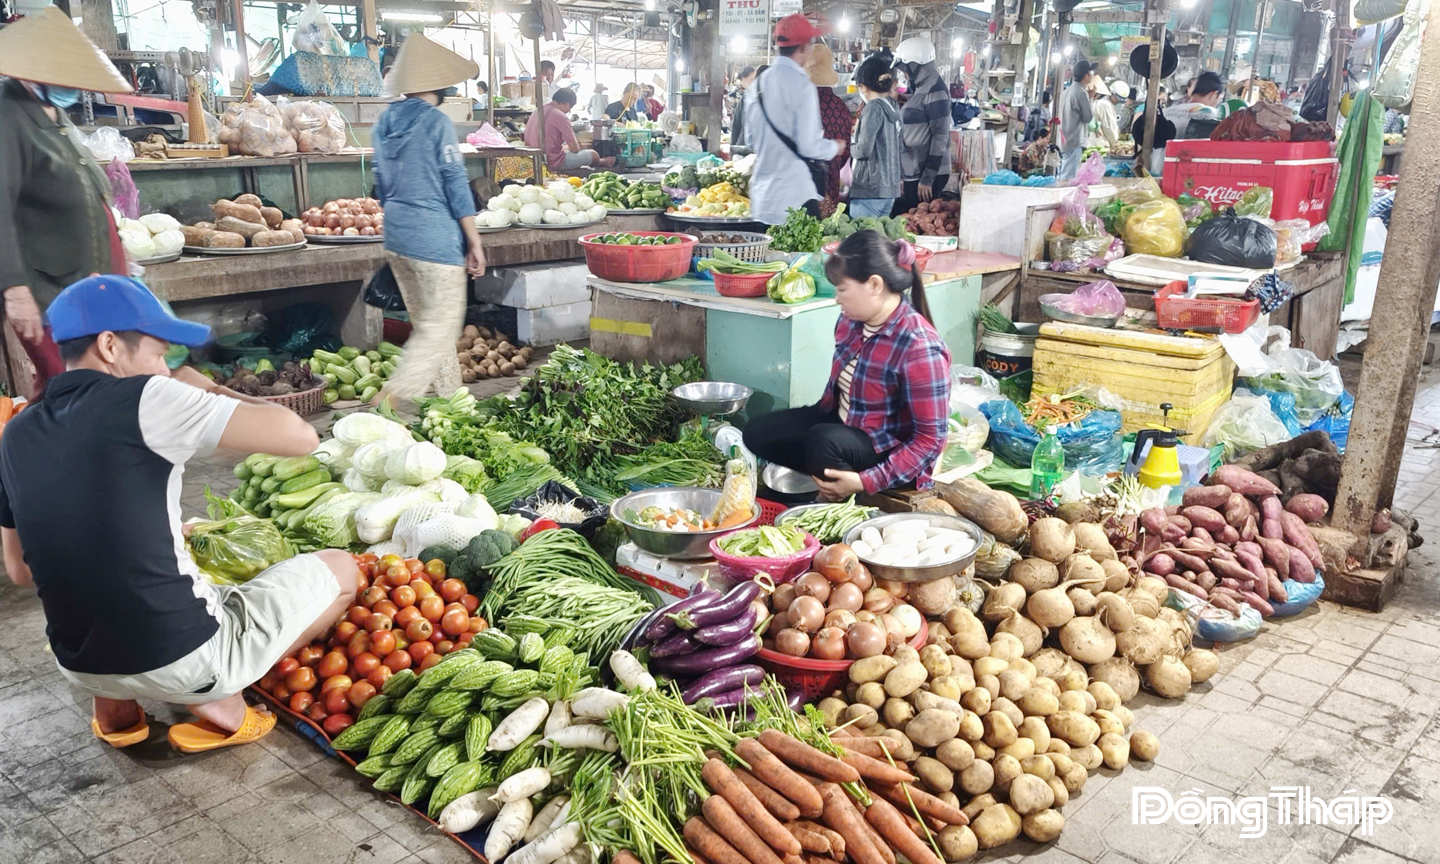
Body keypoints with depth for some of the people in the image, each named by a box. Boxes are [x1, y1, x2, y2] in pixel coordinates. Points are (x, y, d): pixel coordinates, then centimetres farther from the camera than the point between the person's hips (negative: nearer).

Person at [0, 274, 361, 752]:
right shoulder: (144, 399, -16)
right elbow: (300, 436, -19)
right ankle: (220, 702, 4)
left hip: (80, 668, 7)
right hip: (186, 661, -7)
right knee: (340, 568, 12)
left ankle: (115, 707, 20)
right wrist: (212, 390, -2)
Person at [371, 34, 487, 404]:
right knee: (441, 328, -1)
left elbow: (382, 186, 16)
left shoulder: (385, 123, 9)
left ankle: (450, 395, 27)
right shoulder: (436, 122, -12)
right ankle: (390, 397, -9)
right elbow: (456, 186, -12)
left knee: (427, 326, 17)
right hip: (435, 241, -8)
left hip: (396, 237, 8)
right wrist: (474, 243, -7)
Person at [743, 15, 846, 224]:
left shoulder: (758, 83, 9)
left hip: (761, 195, 8)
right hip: (795, 196, -7)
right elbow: (808, 147, -15)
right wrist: (835, 147, 4)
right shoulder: (801, 85, -13)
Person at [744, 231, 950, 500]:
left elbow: (930, 439, -25)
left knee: (824, 441, -35)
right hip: (840, 423, 8)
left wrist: (867, 482, -30)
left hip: (891, 454, -8)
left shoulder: (919, 348, -28)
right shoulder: (850, 321, -4)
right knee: (757, 433, -1)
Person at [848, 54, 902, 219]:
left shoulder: (874, 108, -13)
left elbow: (864, 149, -18)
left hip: (870, 189, -8)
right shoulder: (894, 106, 10)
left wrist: (848, 148, 3)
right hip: (890, 188, 8)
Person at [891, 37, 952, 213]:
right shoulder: (919, 89, 16)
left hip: (929, 174, -9)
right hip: (914, 173, 9)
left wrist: (927, 179, -19)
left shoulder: (935, 90, -12)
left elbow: (940, 136, -17)